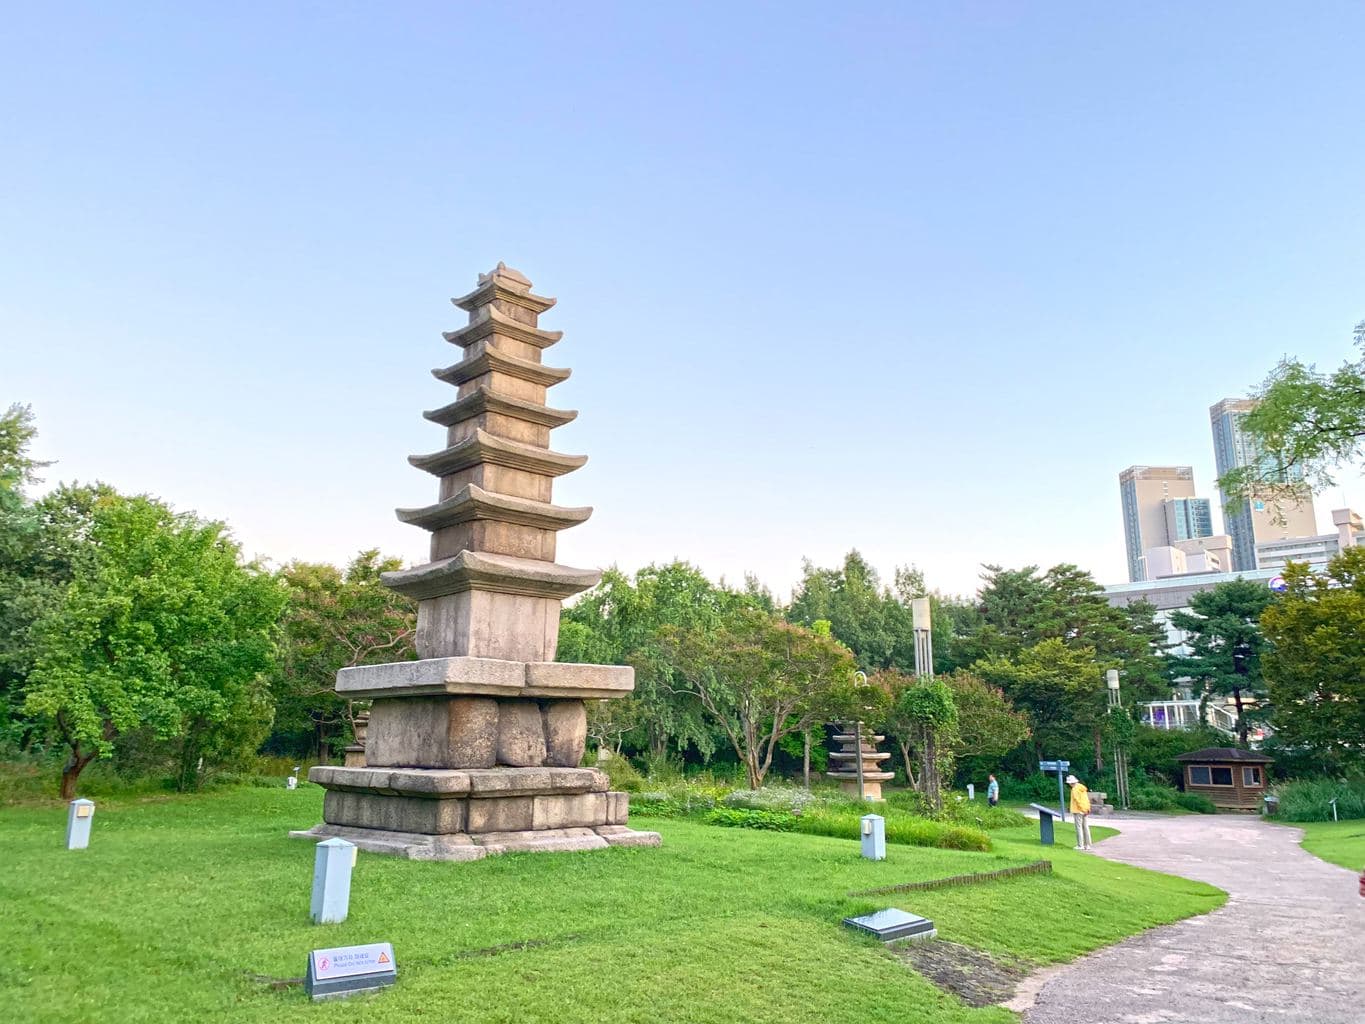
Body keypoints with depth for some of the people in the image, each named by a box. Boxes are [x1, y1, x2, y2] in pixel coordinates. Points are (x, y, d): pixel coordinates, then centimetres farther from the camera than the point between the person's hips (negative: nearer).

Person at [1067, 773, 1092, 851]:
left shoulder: (1074, 790, -14)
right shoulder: (1082, 788, 11)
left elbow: (1078, 801, -20)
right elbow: (1087, 799, 12)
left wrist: (1083, 809, -16)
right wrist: (1087, 809, 10)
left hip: (1078, 811, -8)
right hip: (1085, 811, 8)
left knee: (1079, 828, -3)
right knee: (1086, 827, 10)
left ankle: (1080, 845, -2)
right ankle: (1087, 845, 14)